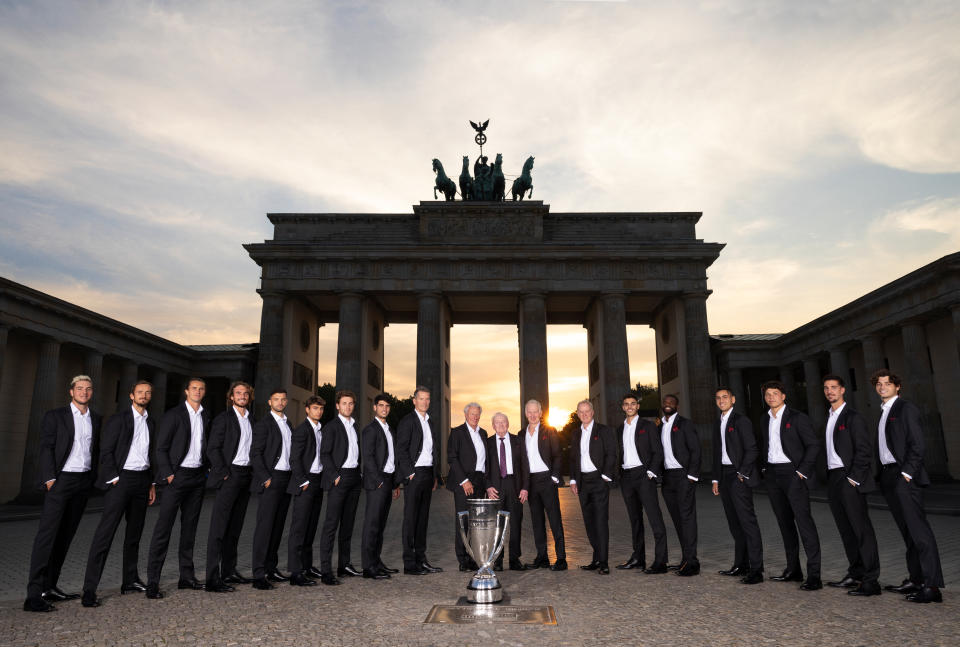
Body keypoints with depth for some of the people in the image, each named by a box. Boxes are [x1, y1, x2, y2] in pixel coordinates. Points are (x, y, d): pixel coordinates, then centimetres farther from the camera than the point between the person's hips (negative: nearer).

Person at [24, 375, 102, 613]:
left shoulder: (96, 419, 12)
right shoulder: (55, 416, 0)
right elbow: (46, 448, -6)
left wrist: (94, 477, 8)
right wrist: (50, 479, -14)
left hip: (84, 481, 5)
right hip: (61, 479, -5)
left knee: (65, 536, 9)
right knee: (46, 535, -8)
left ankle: (50, 587, 17)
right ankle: (34, 595, -7)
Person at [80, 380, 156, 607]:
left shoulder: (151, 424, 15)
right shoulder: (118, 419, -1)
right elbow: (105, 451, -7)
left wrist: (152, 483, 13)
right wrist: (114, 478, -13)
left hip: (142, 480, 6)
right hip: (121, 478, -6)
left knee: (134, 533, 11)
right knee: (105, 533, -10)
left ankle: (130, 580, 20)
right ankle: (89, 590, -7)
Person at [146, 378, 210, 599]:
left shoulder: (206, 416, 12)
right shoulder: (173, 415, -5)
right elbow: (161, 448, -7)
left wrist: (206, 470, 9)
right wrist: (168, 475, -13)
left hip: (198, 477, 6)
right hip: (177, 475, -6)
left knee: (190, 527, 11)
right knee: (163, 527, -5)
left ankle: (186, 576, 19)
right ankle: (152, 582, 0)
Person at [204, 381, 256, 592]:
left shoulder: (251, 420, 16)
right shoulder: (223, 419, -4)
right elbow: (212, 449, -9)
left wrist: (253, 472, 9)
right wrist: (224, 473, -14)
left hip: (246, 476, 7)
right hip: (229, 474, -7)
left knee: (235, 527, 12)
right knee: (219, 527, -6)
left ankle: (229, 571, 21)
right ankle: (212, 579, -5)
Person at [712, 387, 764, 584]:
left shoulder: (741, 421, -6)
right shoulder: (717, 424, 17)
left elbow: (751, 449, -11)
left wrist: (742, 473, -13)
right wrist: (716, 479, 16)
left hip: (739, 475, -8)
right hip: (724, 475, 8)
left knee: (747, 521, -9)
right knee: (734, 523, 11)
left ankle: (756, 569, -7)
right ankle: (741, 565, 18)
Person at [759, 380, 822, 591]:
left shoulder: (797, 417, -5)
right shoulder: (765, 420, 14)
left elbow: (813, 445, -8)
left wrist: (801, 471, -12)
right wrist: (764, 469, 9)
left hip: (792, 472, -7)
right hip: (772, 474, 7)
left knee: (803, 520, -11)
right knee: (784, 522, 11)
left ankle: (814, 575, -9)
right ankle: (793, 569, 20)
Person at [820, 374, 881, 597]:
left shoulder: (853, 417, -8)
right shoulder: (828, 417, 15)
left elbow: (864, 450, -13)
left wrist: (853, 478, -16)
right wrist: (829, 477, 11)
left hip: (850, 480, -8)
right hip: (833, 478, 8)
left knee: (861, 529, -5)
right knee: (846, 530, 14)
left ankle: (871, 581, 0)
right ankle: (855, 574, 23)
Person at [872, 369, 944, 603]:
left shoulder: (907, 408, -5)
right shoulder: (883, 412, 19)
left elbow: (916, 444, -12)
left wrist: (906, 473, -17)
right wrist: (883, 477, 12)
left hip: (905, 477, -8)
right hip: (889, 478, 9)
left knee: (919, 530, -9)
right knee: (907, 532, 12)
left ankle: (932, 586, -8)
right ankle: (915, 580, 18)